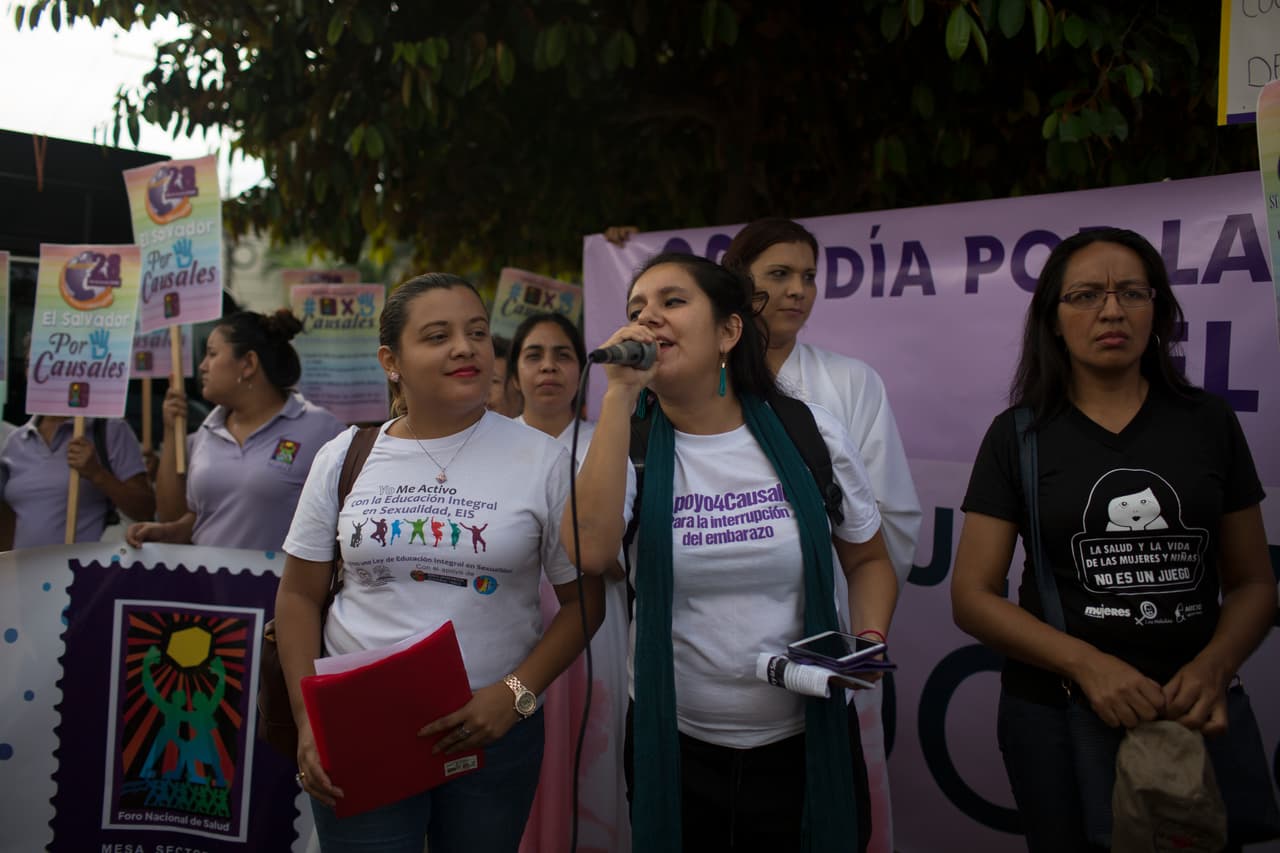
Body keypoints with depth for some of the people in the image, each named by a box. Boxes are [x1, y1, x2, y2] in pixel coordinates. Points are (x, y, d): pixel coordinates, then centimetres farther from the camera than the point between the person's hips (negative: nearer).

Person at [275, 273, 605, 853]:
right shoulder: (345, 456, 1)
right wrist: (309, 719, -4)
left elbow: (583, 598, -2)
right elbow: (300, 595, 5)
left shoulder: (542, 460, -5)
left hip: (492, 730, 0)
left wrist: (516, 694, -13)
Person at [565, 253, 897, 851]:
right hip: (673, 744, 0)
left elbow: (868, 560, 8)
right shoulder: (627, 444, -6)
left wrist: (870, 641, -12)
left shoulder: (810, 434, -5)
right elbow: (591, 553, -27)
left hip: (806, 740, 0)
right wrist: (620, 395, -25)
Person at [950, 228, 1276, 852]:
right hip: (1054, 711, -2)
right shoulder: (1018, 436, -4)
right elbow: (972, 596, -7)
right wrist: (1086, 663, -20)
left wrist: (1213, 667, -14)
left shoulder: (1209, 422, 1)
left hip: (1191, 714, 2)